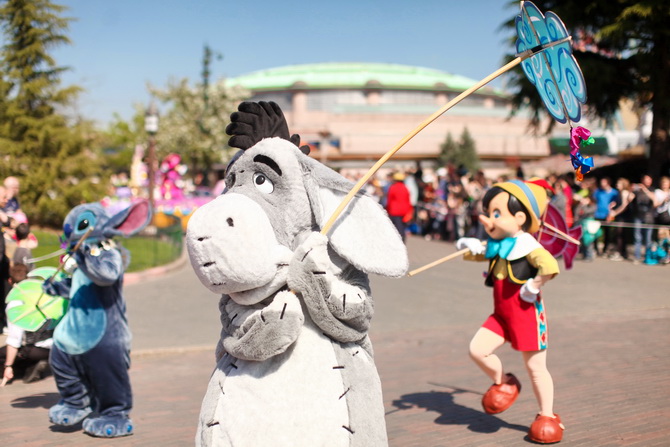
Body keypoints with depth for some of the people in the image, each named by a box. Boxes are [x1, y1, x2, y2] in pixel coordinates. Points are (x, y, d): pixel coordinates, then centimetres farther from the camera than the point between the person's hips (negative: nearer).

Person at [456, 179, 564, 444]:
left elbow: (550, 266, -35)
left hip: (526, 313, -7)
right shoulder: (497, 246, 6)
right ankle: (504, 383, 22)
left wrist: (534, 285, -25)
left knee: (535, 366, 4)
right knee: (477, 349, -4)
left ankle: (547, 415, 20)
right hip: (501, 314, 7)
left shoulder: (527, 245, -20)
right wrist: (470, 247, -5)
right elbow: (477, 254, 17)